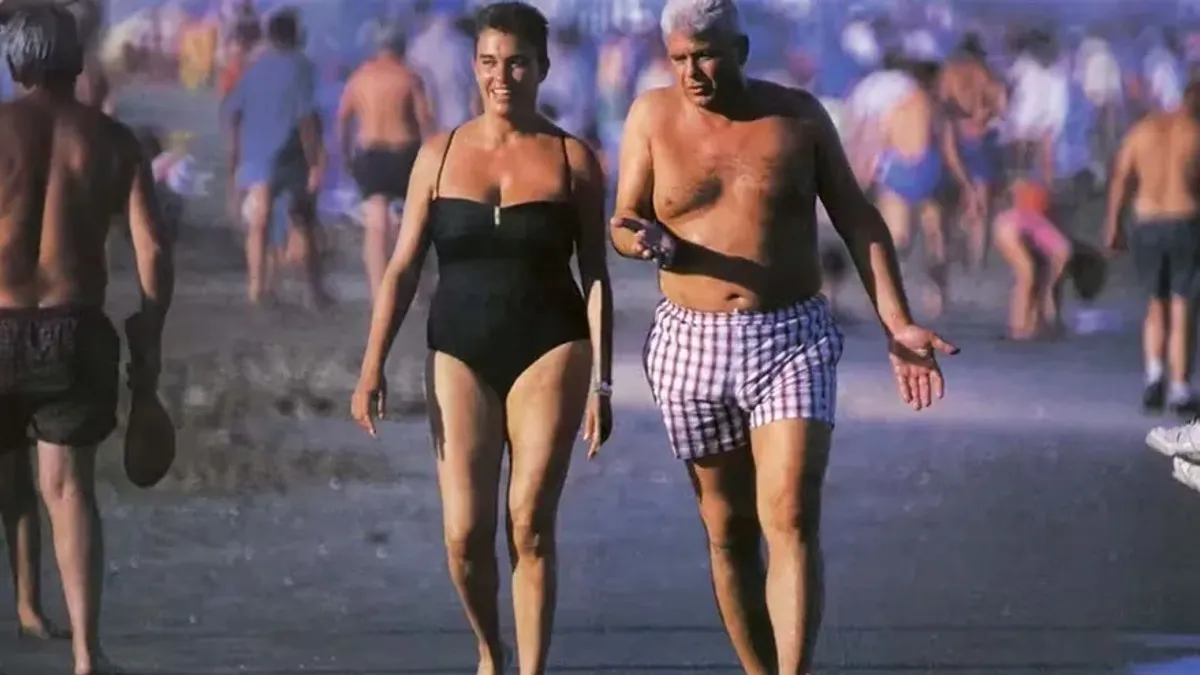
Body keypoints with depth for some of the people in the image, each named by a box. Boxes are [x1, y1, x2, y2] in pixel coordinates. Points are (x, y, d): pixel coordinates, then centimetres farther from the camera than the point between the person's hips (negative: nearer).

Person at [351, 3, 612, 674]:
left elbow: (596, 276, 2)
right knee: (465, 533, -3)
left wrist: (601, 383, -3)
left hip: (549, 349, -1)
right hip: (461, 351, 2)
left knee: (531, 526, -7)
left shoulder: (573, 160, 2)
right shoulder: (440, 155, 5)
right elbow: (404, 268, 6)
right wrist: (373, 366, -2)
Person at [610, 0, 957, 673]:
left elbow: (859, 221, 6)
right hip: (693, 343, 2)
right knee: (729, 533, 8)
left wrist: (899, 326, -2)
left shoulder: (798, 114, 1)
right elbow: (622, 223, 3)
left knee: (792, 523, -15)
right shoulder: (654, 115, 2)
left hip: (794, 341, -2)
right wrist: (644, 238, -23)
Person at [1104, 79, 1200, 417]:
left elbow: (1120, 181, 6)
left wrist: (1113, 226, 12)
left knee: (1157, 305, 19)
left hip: (1147, 227, 3)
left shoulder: (1143, 129, 8)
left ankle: (1154, 373, 1)